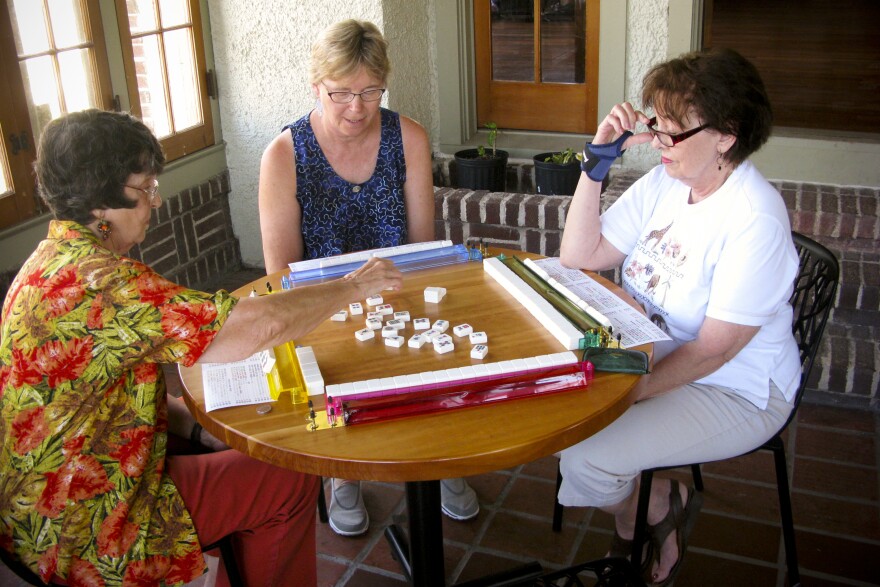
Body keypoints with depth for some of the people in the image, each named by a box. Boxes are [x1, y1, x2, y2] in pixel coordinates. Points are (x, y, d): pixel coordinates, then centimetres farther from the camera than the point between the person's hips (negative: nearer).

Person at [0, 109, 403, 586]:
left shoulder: (56, 257, 4)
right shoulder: (99, 281, -30)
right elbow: (262, 324, -34)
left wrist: (194, 423, 0)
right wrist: (352, 287, -17)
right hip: (78, 532, -10)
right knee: (290, 482, -1)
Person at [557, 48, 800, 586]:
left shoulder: (756, 219, -23)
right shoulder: (663, 184, -2)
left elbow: (713, 349, -22)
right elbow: (580, 257, -2)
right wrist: (598, 160, -9)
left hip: (733, 390, -7)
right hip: (652, 356, 8)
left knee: (585, 458, -23)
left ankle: (658, 508, 14)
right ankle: (660, 504, 13)